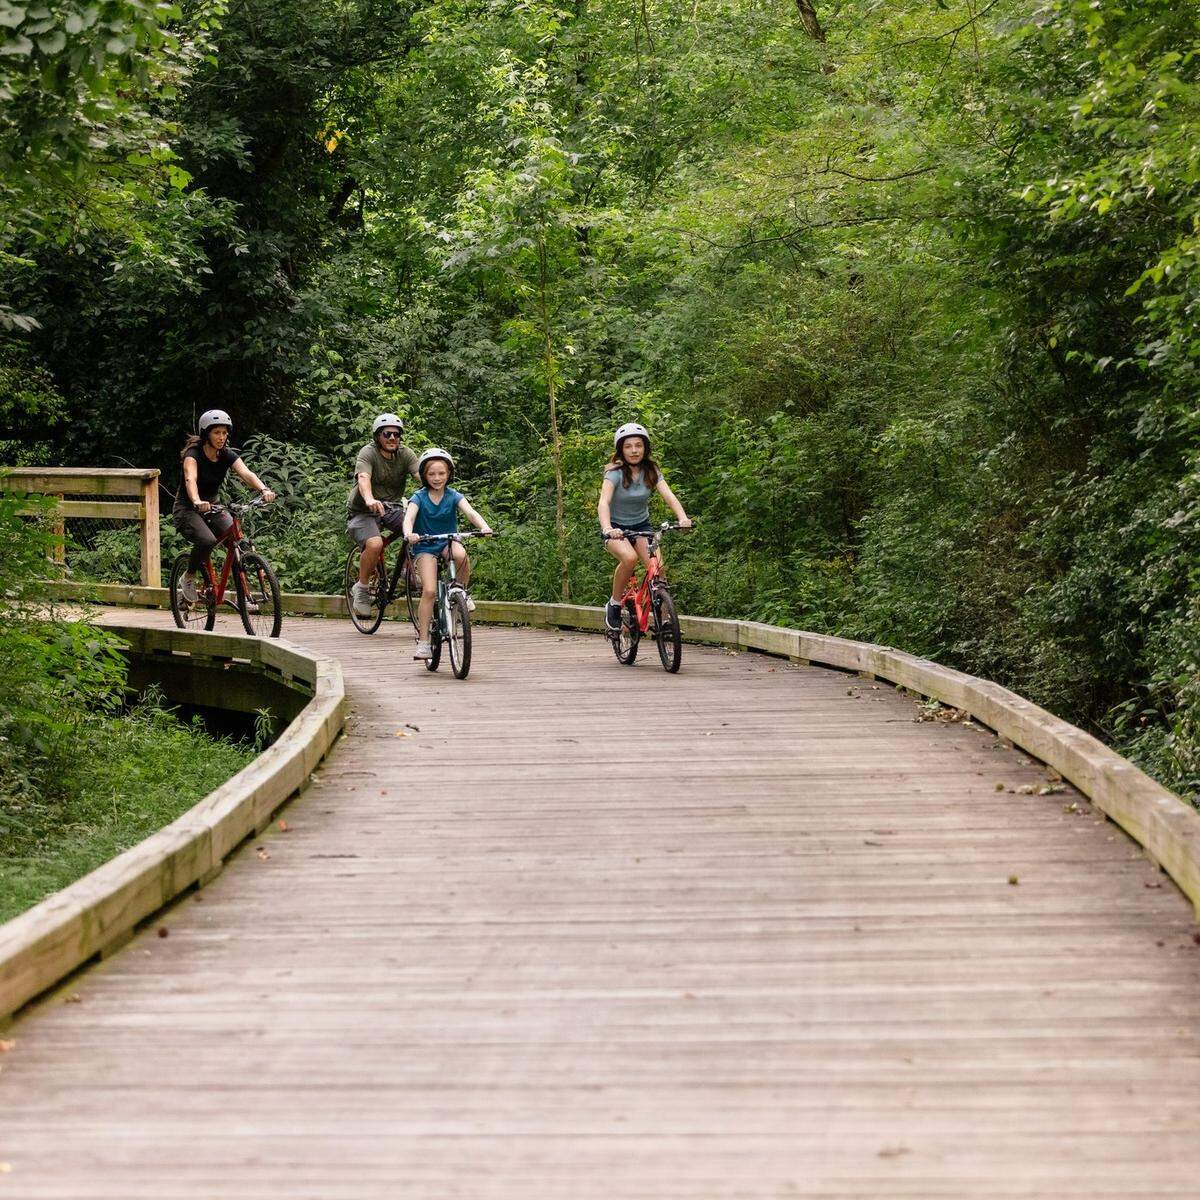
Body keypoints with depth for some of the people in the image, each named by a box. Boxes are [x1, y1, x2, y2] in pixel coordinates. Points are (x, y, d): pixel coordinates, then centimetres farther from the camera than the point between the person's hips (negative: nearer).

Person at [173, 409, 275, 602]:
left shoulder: (228, 455, -4)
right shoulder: (193, 454, -19)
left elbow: (246, 473, -22)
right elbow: (190, 479, -38)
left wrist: (264, 489, -43)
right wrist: (197, 502, -59)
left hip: (211, 508, 5)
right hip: (187, 509, -5)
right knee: (207, 541, -34)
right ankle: (189, 577, -7)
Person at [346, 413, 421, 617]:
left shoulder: (405, 454, -2)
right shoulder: (368, 453, -15)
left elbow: (421, 476, -17)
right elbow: (363, 478, -34)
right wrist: (369, 499, -56)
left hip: (392, 508, 4)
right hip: (364, 511, -4)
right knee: (375, 544, -33)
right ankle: (361, 588, -10)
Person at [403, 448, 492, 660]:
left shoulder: (454, 496, -4)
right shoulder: (419, 497, -7)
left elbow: (469, 512, -20)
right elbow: (409, 517, -24)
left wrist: (484, 527, -41)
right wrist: (409, 533, -47)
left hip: (448, 542, 1)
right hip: (425, 547, -1)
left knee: (460, 554, -36)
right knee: (429, 590, -19)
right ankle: (423, 640, -13)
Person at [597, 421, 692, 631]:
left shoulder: (651, 471, -5)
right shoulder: (615, 473, -17)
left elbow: (668, 495, -19)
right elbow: (604, 502, -32)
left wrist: (683, 518, -39)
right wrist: (607, 528, -51)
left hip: (641, 526, 3)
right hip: (617, 528, -3)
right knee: (629, 558, -35)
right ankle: (614, 604, -13)